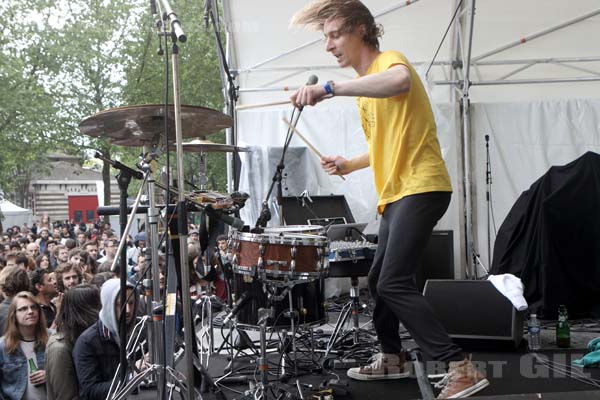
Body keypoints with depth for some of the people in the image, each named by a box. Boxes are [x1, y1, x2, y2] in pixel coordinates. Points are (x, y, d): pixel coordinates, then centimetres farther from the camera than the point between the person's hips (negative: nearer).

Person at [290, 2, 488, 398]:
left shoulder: (389, 60, -9)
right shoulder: (364, 86, 20)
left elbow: (400, 81, -37)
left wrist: (329, 89, -43)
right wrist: (350, 164, 14)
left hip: (421, 187, -10)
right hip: (395, 194, 10)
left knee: (394, 283, -18)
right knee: (379, 279, 18)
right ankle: (392, 358, 35)